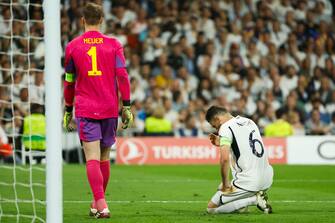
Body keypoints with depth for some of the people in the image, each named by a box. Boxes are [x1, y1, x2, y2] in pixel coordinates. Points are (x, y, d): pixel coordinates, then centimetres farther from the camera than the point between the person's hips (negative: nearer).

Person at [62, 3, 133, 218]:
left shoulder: (72, 47, 3)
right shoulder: (114, 44, 2)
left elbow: (69, 82, 10)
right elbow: (122, 76, -4)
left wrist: (68, 110, 20)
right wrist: (127, 106, 0)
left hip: (85, 110, -2)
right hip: (109, 109, 2)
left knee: (92, 158, -8)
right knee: (104, 158, 14)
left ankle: (101, 205, -23)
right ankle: (98, 204, 26)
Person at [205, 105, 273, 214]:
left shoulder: (225, 128, -8)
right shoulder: (250, 122, 16)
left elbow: (224, 158, -20)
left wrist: (225, 184, -8)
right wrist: (221, 143, 29)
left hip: (248, 182, -8)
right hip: (267, 180, 8)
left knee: (211, 208, 4)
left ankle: (254, 199, -7)